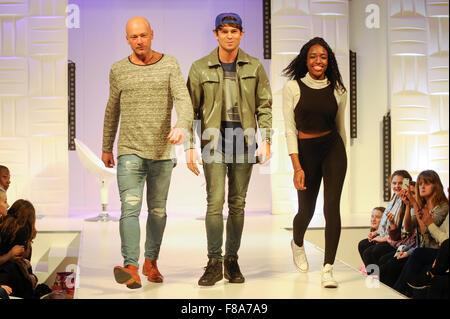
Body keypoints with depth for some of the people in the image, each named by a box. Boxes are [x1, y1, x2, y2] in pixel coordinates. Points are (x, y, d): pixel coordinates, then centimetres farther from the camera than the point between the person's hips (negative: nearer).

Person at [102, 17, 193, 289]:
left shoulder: (169, 65, 0)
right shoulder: (119, 70, 6)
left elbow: (183, 100, -13)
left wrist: (182, 126, -34)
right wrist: (106, 148, 21)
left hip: (161, 152, 0)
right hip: (130, 151, 0)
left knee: (158, 210, 11)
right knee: (130, 206, -16)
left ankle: (151, 262, 27)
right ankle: (131, 268, -23)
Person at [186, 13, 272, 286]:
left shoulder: (254, 67, 7)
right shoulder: (200, 68, 3)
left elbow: (265, 106, 9)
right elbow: (191, 109, 4)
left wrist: (265, 140, -2)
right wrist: (190, 147, -3)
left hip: (244, 140, 2)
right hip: (213, 139, -2)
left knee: (238, 203, 6)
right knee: (215, 201, -10)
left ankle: (232, 261, 15)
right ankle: (214, 263, -4)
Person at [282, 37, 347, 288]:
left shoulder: (338, 90, 2)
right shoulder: (293, 88, -5)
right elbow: (290, 129, -6)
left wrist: (342, 159, 19)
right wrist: (297, 167, -12)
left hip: (333, 149, 1)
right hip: (306, 151, -1)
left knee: (332, 205, -13)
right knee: (306, 210, 12)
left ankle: (328, 269, -8)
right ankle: (297, 244, 46)